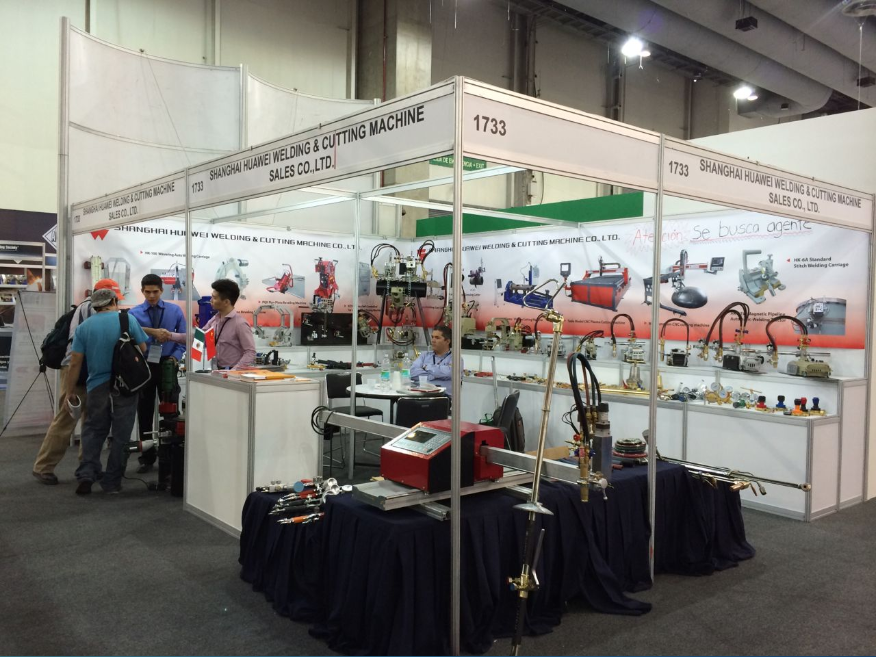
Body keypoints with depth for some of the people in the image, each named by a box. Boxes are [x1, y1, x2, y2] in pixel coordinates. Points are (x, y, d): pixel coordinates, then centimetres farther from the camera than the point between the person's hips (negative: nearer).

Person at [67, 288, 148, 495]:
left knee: (93, 431, 18)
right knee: (121, 435, 7)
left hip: (97, 386, 2)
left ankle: (87, 474, 4)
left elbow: (75, 363, 0)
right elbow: (143, 349, 2)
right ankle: (112, 482, 12)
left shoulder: (83, 327, 2)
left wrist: (69, 393, 7)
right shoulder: (128, 319, -4)